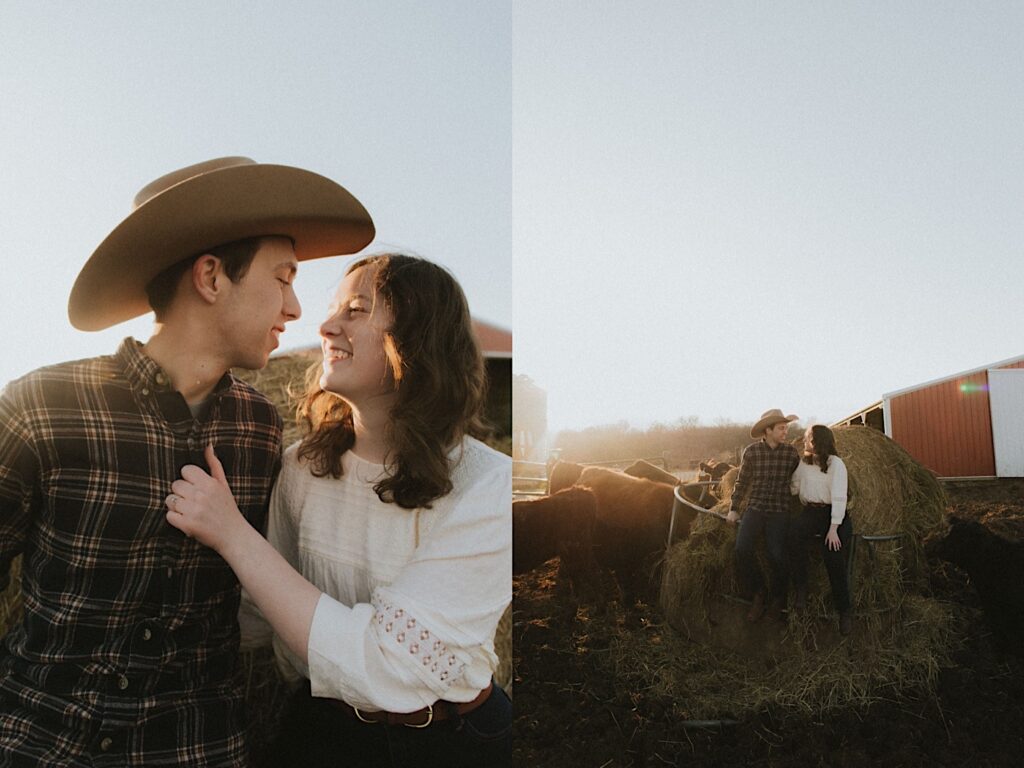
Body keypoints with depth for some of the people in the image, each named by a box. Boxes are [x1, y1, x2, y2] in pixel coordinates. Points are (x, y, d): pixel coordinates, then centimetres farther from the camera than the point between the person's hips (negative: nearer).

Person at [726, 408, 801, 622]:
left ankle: (777, 597, 16)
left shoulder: (791, 452, 1)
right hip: (755, 508, 0)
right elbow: (742, 482, 9)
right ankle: (758, 593, 3)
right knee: (742, 548, -20)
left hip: (779, 511, 0)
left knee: (777, 556, -14)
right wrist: (733, 508, 8)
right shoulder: (751, 451, 0)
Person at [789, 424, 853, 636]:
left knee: (834, 558, -20)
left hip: (833, 514, -4)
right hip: (811, 511, 4)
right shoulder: (804, 463, 11)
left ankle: (844, 611, -1)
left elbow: (839, 497, -15)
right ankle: (801, 589, -23)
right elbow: (793, 487, 14)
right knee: (795, 531, -30)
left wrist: (833, 528, -22)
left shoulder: (836, 464, -9)